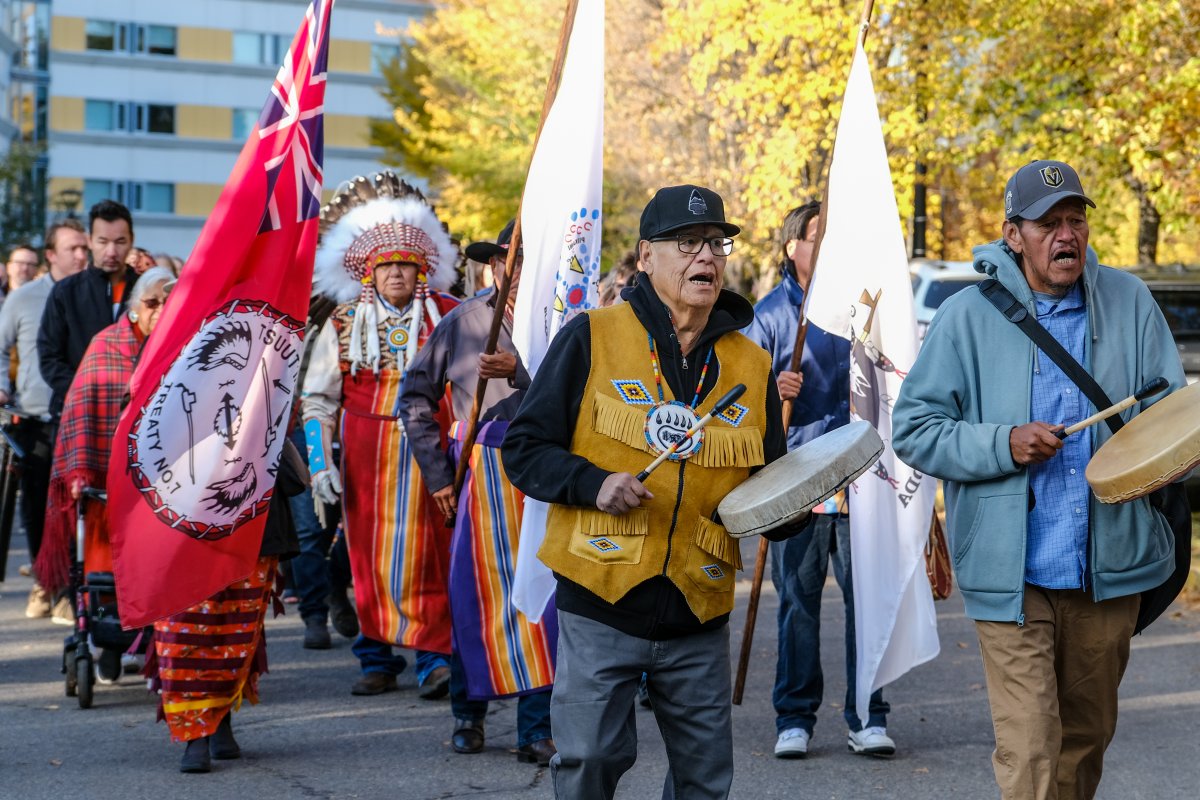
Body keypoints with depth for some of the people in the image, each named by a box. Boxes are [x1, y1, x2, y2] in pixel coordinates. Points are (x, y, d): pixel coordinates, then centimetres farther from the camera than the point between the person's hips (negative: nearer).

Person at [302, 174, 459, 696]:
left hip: (429, 454, -1)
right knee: (370, 557, 4)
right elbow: (318, 399, 7)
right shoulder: (344, 323, 7)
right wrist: (320, 463, -2)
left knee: (428, 552, -9)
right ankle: (378, 660, 14)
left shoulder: (446, 316, 5)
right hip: (365, 459, 1)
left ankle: (436, 657, -6)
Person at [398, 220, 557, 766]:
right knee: (473, 593, 2)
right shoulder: (463, 321, 8)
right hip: (480, 470, 1)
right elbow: (416, 396, 13)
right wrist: (437, 472, 8)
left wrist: (518, 370, -24)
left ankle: (537, 728, 1)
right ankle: (468, 714, 19)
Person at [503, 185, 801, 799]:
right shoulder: (592, 338, -1)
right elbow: (524, 447, -1)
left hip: (699, 617, 4)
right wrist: (592, 483, -17)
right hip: (601, 608, -3)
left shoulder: (751, 365, 10)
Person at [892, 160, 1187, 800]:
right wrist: (1003, 444, -17)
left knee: (1086, 738, 19)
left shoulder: (1129, 302, 5)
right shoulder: (968, 317, -3)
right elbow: (912, 431, -2)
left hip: (1109, 571, 4)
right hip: (1012, 573, -4)